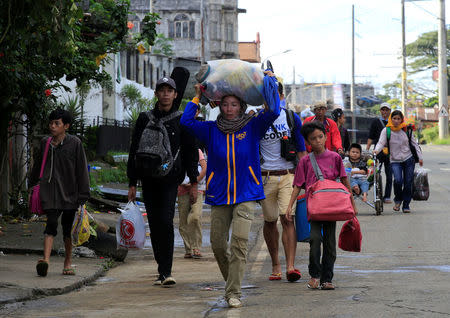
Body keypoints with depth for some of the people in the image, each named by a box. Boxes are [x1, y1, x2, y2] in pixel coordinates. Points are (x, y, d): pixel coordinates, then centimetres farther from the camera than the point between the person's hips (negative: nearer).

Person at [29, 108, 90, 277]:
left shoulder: (75, 143, -3)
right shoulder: (45, 143, 6)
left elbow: (81, 170, -2)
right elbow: (37, 166, 20)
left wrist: (83, 194, -5)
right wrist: (32, 185, 24)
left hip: (69, 192, -1)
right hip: (50, 191, 1)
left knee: (68, 226, 7)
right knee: (51, 224, -12)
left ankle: (68, 262, 20)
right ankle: (46, 259, -26)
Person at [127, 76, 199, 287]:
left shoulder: (181, 120, 6)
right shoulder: (145, 119, 10)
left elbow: (191, 153, 8)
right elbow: (134, 152, 12)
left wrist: (193, 183, 2)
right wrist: (132, 183, 6)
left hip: (170, 179, -3)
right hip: (148, 180, 3)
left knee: (166, 222, -17)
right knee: (154, 225, 5)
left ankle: (166, 272, -18)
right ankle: (162, 270, 17)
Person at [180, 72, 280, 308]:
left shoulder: (252, 127, 2)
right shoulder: (212, 130, 5)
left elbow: (273, 112, -8)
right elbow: (186, 122, -4)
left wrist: (271, 84, -4)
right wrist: (197, 97, 0)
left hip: (245, 194, -3)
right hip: (220, 195, 3)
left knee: (240, 240, -15)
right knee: (217, 244, 3)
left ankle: (233, 293, -14)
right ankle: (231, 279, 29)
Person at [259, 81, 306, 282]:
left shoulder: (291, 118, 6)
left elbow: (301, 150, 11)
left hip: (288, 175, -1)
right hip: (265, 176, 1)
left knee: (287, 219, -13)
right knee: (270, 221, 7)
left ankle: (290, 266, -19)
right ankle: (275, 265, 20)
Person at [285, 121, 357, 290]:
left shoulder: (334, 157, 5)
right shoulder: (305, 161, 4)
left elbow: (344, 181, 11)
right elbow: (298, 185, 7)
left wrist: (352, 203, 12)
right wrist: (290, 206, -1)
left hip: (332, 205, 1)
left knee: (330, 241, 3)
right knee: (315, 237, -16)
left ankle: (327, 278, 11)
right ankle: (314, 275, 0)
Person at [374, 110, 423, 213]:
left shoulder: (406, 130, 3)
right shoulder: (386, 130, -2)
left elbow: (414, 143, 11)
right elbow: (381, 142, -12)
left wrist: (420, 157, 9)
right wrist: (377, 150, -34)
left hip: (409, 159, 2)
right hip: (395, 161, -2)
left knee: (408, 183, -1)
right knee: (398, 180, -22)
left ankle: (406, 205, 14)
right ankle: (398, 200, 5)